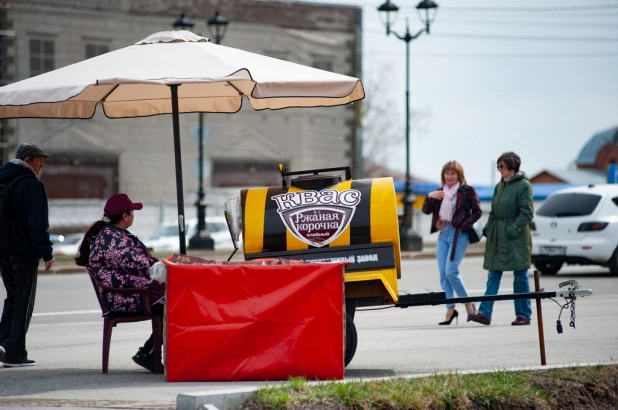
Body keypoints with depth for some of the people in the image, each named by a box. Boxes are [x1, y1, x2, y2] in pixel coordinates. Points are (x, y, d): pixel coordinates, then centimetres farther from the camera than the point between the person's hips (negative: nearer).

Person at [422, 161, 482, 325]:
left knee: (451, 271, -13)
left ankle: (468, 304, 2)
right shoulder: (440, 192, 15)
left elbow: (477, 212, -2)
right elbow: (426, 210, 11)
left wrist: (463, 225, -13)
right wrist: (430, 197, -7)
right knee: (443, 274, 2)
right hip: (443, 234, 6)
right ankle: (450, 309, 7)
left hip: (458, 235, -6)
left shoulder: (467, 191, 0)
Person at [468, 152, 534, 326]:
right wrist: (488, 228, 7)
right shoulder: (500, 186, 13)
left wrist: (513, 229, -19)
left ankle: (523, 315, 9)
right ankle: (485, 313, -2)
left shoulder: (523, 185, -8)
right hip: (497, 237, 7)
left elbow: (527, 212, -12)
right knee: (493, 276, 2)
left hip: (516, 239, -7)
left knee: (520, 277, 2)